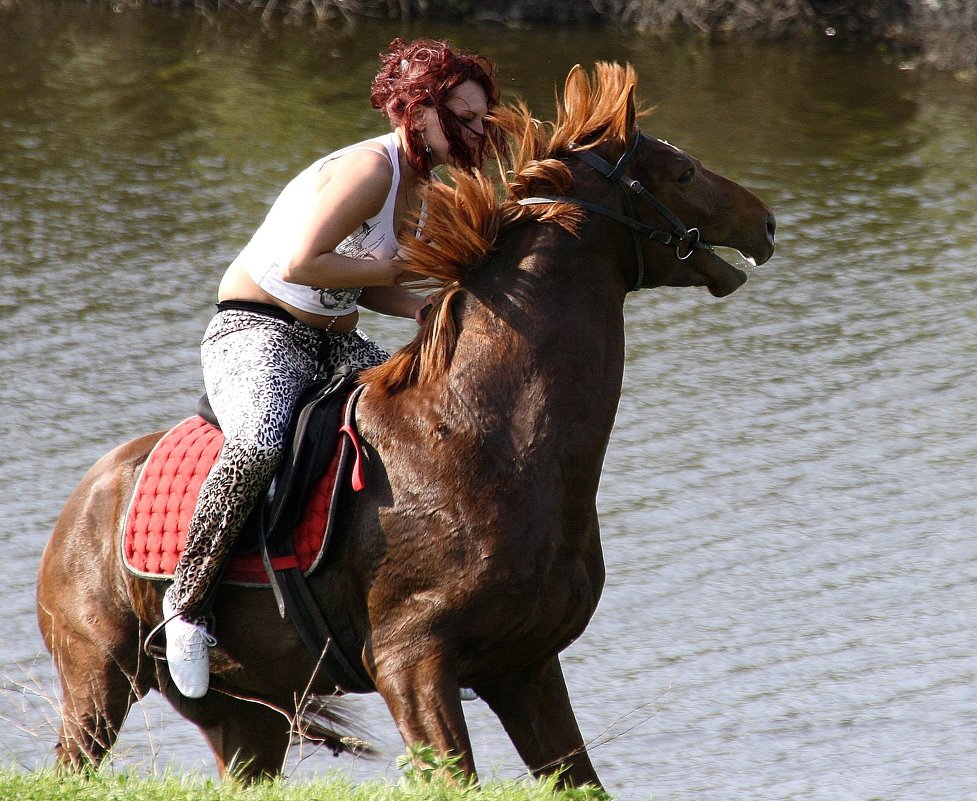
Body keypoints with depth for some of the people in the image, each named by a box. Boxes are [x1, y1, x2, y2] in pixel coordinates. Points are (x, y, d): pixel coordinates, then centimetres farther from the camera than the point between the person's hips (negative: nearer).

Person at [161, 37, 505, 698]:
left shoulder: (423, 185, 10)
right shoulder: (369, 168, -19)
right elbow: (301, 264, -28)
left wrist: (427, 308, -3)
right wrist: (399, 270, -19)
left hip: (336, 345, 9)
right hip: (258, 332, -9)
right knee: (259, 444, -38)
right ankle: (188, 600, -21)